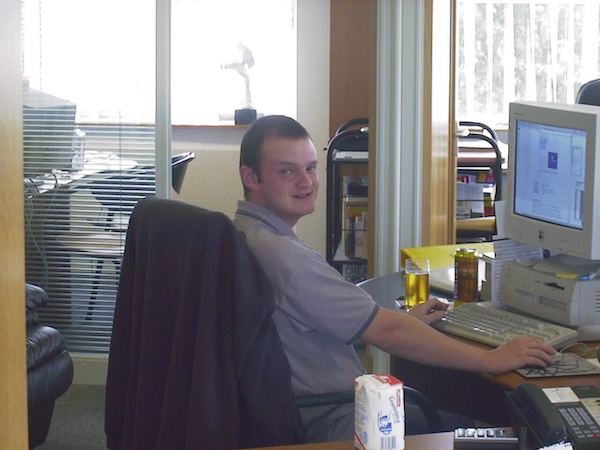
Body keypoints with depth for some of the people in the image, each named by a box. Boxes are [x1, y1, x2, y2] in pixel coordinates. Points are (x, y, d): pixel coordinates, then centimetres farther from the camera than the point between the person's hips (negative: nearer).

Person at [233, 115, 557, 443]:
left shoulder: (243, 233, 8)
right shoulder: (284, 255, -25)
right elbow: (386, 333, -23)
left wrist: (405, 321, 20)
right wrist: (493, 360, -16)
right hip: (326, 425, -10)